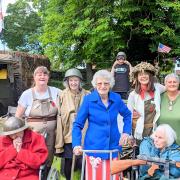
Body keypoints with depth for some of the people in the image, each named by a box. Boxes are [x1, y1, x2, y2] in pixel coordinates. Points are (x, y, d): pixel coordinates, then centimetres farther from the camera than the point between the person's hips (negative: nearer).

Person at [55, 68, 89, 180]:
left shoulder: (87, 95, 3)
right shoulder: (62, 95, 3)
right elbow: (59, 116, 0)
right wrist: (59, 139, -5)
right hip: (67, 134, 1)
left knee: (82, 162, -2)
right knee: (68, 162, 9)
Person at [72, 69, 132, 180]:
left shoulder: (116, 98, -1)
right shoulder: (88, 99, -9)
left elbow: (127, 115, 16)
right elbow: (78, 124, -7)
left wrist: (126, 131, 3)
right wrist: (76, 144, -18)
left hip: (113, 146, 3)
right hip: (94, 147, -3)